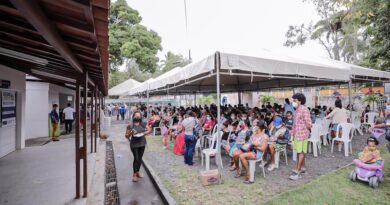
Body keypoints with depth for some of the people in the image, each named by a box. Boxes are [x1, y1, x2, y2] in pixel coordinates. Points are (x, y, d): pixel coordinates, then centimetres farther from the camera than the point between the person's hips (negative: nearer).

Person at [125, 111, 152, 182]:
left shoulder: (143, 124, 2)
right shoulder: (130, 126, -6)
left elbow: (150, 130, 4)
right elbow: (126, 136, -3)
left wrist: (145, 133, -15)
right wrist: (130, 133, -23)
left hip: (142, 143, 3)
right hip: (134, 144, -3)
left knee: (140, 158, 12)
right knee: (136, 158, -5)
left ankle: (138, 172, 31)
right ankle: (134, 174, 12)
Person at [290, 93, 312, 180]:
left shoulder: (304, 109, -16)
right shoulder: (297, 110, 12)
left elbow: (308, 124, -16)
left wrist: (303, 130, 0)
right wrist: (293, 131, 13)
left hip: (302, 134, -8)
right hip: (297, 134, 8)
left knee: (301, 152, -3)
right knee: (300, 152, 16)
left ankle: (297, 171, 1)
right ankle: (302, 167, 28)